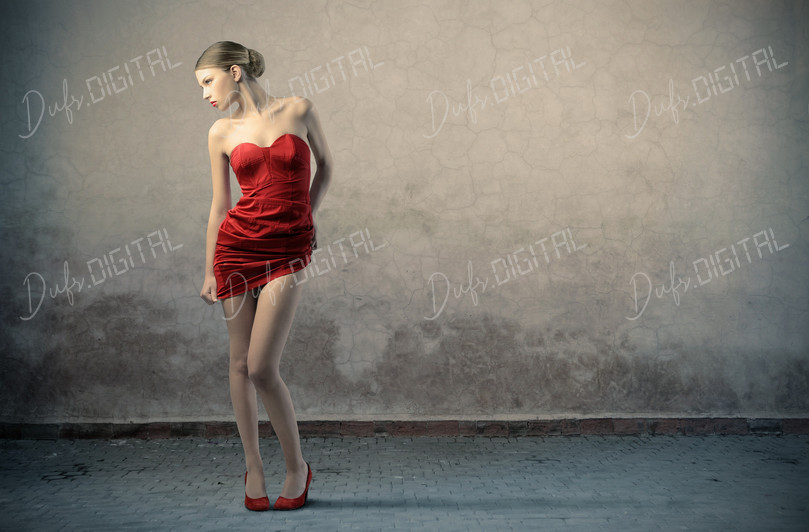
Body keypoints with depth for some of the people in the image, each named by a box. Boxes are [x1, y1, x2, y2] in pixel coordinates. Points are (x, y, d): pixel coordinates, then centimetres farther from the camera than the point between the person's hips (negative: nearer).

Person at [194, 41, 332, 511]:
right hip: (237, 244, 3)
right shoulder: (222, 133, 6)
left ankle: (297, 466, 13)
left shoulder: (299, 110, 0)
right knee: (240, 362, 6)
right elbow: (220, 205, 10)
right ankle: (254, 468, 24)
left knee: (262, 369, -8)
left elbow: (325, 164, 14)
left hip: (288, 250, -3)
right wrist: (210, 273, 12)